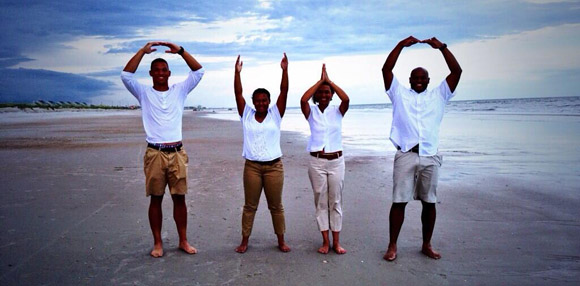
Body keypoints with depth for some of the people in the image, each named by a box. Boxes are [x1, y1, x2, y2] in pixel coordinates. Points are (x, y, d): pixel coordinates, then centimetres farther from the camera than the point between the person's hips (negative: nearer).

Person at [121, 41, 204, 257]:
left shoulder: (179, 90, 10)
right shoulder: (144, 93, 7)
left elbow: (199, 71, 2)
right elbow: (126, 75, -8)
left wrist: (180, 51, -7)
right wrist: (143, 51, -10)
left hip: (177, 153, 1)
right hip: (155, 154, -1)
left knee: (180, 198, 7)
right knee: (155, 199, 6)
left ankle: (183, 241, 18)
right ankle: (157, 243, 17)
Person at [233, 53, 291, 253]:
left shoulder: (276, 114, 2)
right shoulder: (246, 115, 5)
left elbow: (284, 91, -6)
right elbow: (238, 93, -1)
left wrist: (285, 70, -15)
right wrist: (237, 72, -10)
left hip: (274, 166, 0)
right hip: (252, 167, 1)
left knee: (276, 206, 9)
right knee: (250, 206, 9)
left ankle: (281, 241, 21)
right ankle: (244, 241, 21)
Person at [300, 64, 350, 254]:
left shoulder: (337, 111, 3)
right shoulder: (311, 112, 1)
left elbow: (346, 99, -18)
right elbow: (303, 100, -20)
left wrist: (329, 80, -12)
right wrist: (320, 80, -13)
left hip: (336, 161, 1)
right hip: (317, 161, 0)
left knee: (336, 201, 6)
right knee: (321, 202, 6)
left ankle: (336, 242, 16)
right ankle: (325, 241, 15)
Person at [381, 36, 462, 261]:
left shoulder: (439, 95, 16)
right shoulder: (399, 94, 13)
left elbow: (457, 71, 9)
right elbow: (386, 69, 4)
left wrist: (442, 47, 4)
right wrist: (401, 45, 2)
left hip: (430, 156, 2)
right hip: (405, 155, -2)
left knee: (429, 202, 8)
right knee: (399, 201, -1)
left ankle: (427, 245, 22)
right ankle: (392, 246, 7)